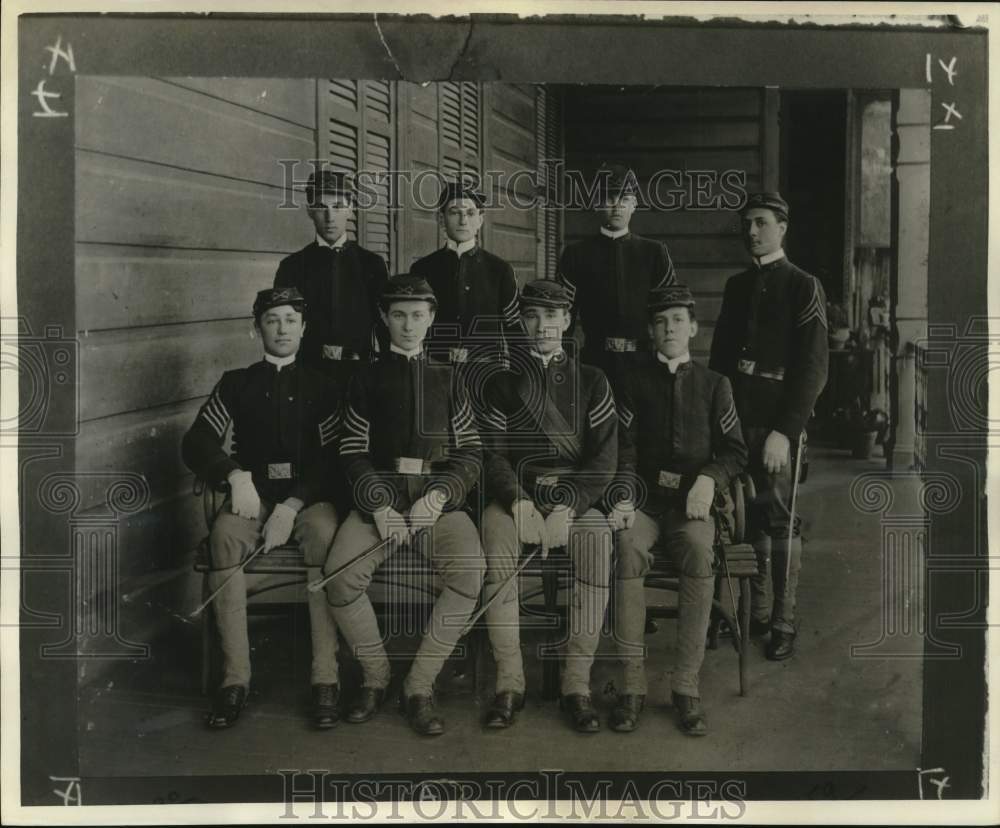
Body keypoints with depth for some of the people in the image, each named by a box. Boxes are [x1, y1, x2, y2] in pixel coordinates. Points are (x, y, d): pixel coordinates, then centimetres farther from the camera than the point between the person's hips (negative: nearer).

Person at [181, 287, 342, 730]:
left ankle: (326, 678, -33)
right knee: (225, 534, -33)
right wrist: (236, 475, -16)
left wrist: (293, 506, -15)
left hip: (307, 497, -1)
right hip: (252, 494, 1)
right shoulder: (236, 384, 15)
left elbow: (332, 458, 2)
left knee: (325, 534, -35)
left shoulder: (320, 386, 12)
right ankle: (235, 677, -29)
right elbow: (196, 443, 5)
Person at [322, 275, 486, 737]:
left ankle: (420, 686, -16)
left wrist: (438, 497, -10)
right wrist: (380, 507, -12)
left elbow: (471, 452, 8)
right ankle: (375, 677, -3)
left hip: (438, 500, 0)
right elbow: (354, 454, 4)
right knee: (341, 575, -28)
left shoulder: (446, 379, 16)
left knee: (470, 570, -30)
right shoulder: (367, 379, 13)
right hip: (380, 497, 0)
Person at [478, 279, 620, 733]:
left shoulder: (592, 381, 10)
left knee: (598, 538, -34)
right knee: (495, 531, -34)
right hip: (517, 494, 0)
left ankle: (577, 683, -26)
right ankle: (509, 683, -27)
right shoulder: (503, 384, 13)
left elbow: (604, 459, 1)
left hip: (577, 497, 0)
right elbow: (494, 454, 3)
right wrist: (518, 503, -17)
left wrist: (566, 508, -15)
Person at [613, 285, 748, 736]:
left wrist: (709, 479, -10)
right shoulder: (634, 379, 12)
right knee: (628, 548, -33)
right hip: (644, 497, 0)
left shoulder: (714, 384, 14)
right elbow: (623, 443, 5)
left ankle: (686, 686, -28)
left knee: (700, 552, -33)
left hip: (691, 500, 0)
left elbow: (735, 449, 10)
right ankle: (633, 683, -30)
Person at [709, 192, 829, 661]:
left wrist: (785, 430, -16)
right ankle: (757, 612, 21)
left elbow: (813, 370, -8)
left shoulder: (803, 287, -2)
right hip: (735, 416, 5)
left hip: (778, 419, -5)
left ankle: (784, 625, 3)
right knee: (750, 514, 10)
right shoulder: (736, 286, 16)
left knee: (780, 517, -4)